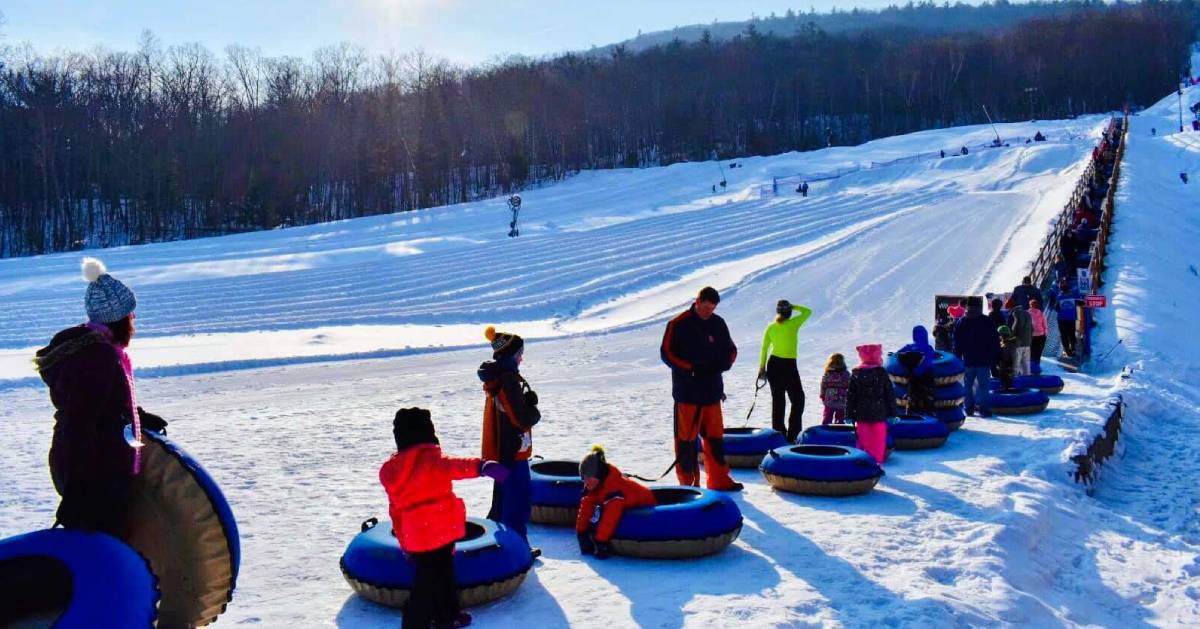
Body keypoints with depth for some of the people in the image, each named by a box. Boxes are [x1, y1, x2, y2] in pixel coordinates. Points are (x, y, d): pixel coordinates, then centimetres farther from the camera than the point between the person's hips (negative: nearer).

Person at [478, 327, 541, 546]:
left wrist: (529, 404, 0)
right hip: (514, 452, -10)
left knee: (503, 498, 21)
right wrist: (535, 412, -3)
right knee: (519, 502, -1)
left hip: (500, 451, 10)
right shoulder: (509, 380, -21)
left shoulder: (496, 378, 10)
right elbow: (522, 419, -22)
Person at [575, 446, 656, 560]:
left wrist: (601, 542, -39)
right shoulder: (593, 486, -9)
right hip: (626, 508, 8)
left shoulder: (614, 488, -36)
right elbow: (585, 508, -10)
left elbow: (610, 517, -40)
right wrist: (581, 533, -14)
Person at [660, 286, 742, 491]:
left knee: (715, 436, 9)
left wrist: (721, 366, -5)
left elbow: (731, 350, 16)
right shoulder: (678, 325, -7)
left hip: (712, 390, 5)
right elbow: (667, 353, -6)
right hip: (687, 392, -4)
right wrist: (691, 368, -16)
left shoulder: (718, 323, 7)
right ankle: (687, 483, 7)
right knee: (686, 438, -1)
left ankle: (719, 480, 17)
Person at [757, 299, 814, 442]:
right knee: (798, 400, 6)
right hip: (789, 366, -4)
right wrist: (793, 307, 11)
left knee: (778, 400, 10)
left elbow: (764, 349, 5)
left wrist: (762, 368, 12)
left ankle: (778, 434, 10)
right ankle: (793, 435, -1)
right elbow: (808, 311, 6)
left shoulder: (770, 327, 1)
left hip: (773, 365, 4)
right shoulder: (793, 324, -9)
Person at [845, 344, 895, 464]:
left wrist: (849, 415, 7)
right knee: (878, 440, 6)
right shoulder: (882, 373, -4)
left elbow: (850, 396, 1)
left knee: (863, 440, 8)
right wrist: (892, 413, 4)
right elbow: (890, 395, -2)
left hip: (862, 414, 1)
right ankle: (878, 460, 6)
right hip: (879, 414, -1)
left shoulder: (856, 374, 0)